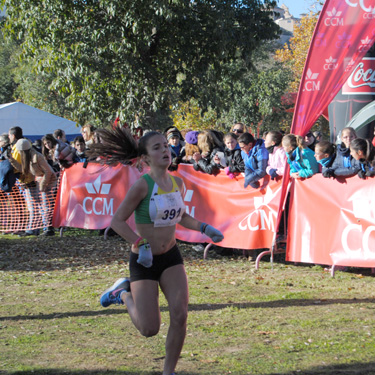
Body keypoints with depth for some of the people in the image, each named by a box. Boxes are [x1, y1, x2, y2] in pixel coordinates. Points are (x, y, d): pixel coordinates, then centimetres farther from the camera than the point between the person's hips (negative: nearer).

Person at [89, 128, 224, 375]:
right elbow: (118, 221, -14)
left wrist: (204, 229, 4)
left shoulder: (177, 183, 2)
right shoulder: (142, 185, -18)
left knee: (180, 316, -10)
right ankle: (124, 293, 27)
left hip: (171, 257, 5)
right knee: (149, 329, -2)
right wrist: (141, 244, -25)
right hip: (144, 261, -5)